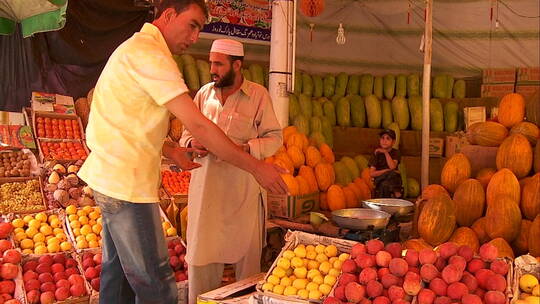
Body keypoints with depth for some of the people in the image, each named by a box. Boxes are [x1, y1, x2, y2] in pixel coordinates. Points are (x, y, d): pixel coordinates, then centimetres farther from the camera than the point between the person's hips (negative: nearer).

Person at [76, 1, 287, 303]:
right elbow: (198, 125, -22)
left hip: (111, 177, 11)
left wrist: (170, 151, 8)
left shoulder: (135, 47, 16)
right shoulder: (149, 54, -17)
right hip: (127, 184, -11)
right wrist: (256, 167, -17)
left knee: (118, 272, 19)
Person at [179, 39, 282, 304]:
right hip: (206, 181, 3)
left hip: (243, 185, -3)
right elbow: (187, 132, 17)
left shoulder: (258, 95, -1)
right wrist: (192, 142, -7)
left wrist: (245, 148, -18)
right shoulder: (204, 93, 10)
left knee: (246, 249, 6)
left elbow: (274, 138, -2)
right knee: (202, 248, 6)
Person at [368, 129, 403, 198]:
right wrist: (387, 171, -15)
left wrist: (386, 153, -16)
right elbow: (372, 173, -8)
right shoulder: (376, 153, 0)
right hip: (380, 180, -1)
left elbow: (392, 167, -17)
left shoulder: (395, 152, 3)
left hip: (394, 180, 1)